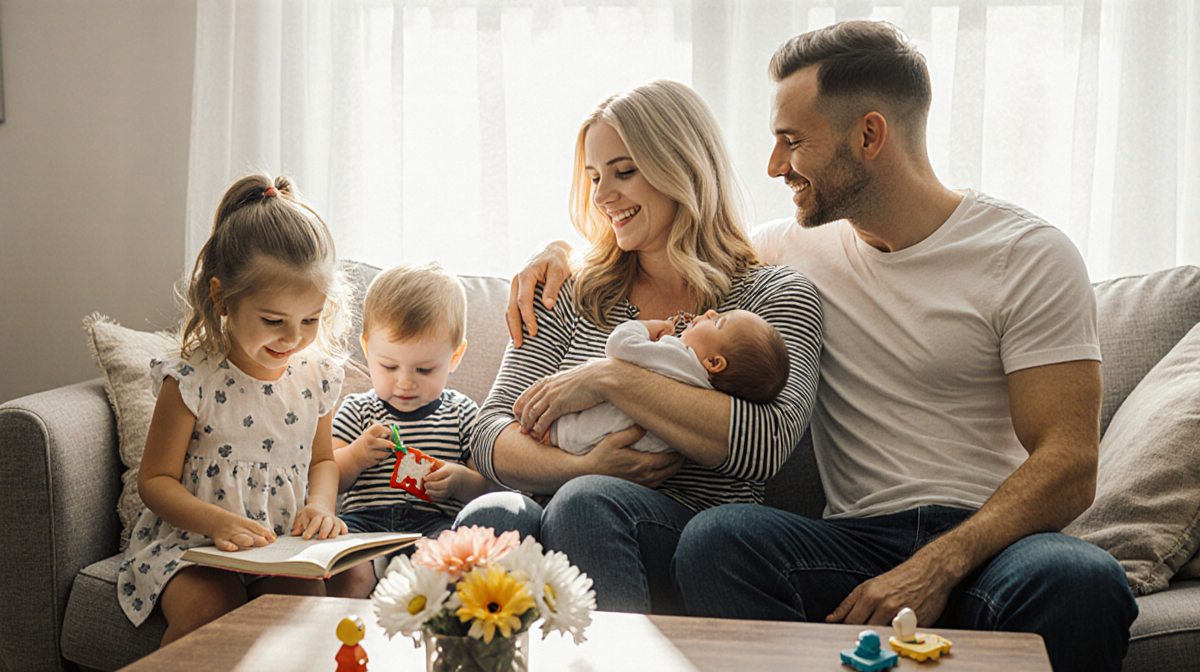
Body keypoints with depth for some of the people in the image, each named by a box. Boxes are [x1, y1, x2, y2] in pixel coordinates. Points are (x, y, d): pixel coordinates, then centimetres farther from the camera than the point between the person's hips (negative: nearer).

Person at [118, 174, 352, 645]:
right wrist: (216, 521, -24)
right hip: (192, 541, -2)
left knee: (305, 597, -26)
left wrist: (320, 504, -4)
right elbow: (155, 480, -7)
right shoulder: (192, 381, -13)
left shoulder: (318, 374, 1)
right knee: (206, 608, -29)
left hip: (286, 545, 3)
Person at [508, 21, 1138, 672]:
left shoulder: (1028, 254, 0)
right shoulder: (791, 247, 14)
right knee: (715, 538, -29)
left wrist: (938, 568, -23)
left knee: (1081, 580, -37)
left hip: (991, 540, -2)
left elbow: (1070, 467, -9)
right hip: (856, 540, 3)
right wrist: (566, 250, 12)